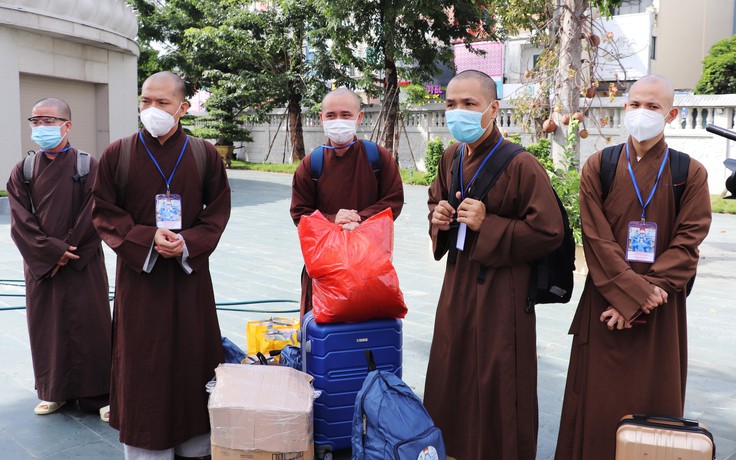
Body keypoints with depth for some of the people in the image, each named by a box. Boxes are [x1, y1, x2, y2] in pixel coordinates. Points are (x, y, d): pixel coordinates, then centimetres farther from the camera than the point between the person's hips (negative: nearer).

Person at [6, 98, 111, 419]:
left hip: (83, 266, -3)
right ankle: (55, 391, 25)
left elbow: (93, 217, -8)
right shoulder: (23, 171, 4)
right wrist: (52, 250, -14)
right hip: (40, 266, 3)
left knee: (90, 326, 1)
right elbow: (20, 221, -3)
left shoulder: (88, 166, -4)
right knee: (47, 326, 10)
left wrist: (68, 254, -11)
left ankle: (98, 393, 13)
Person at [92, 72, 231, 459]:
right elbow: (104, 212, 1)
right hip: (137, 272, 0)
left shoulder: (204, 155, 2)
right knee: (141, 361, 3)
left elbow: (218, 210, 4)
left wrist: (189, 242, -13)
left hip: (190, 272, 1)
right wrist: (146, 238, -14)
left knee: (192, 354, 6)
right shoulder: (117, 154, 0)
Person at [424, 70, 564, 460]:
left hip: (500, 293, -7)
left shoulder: (521, 165, -16)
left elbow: (548, 233, -17)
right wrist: (437, 217, 0)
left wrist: (487, 224, -21)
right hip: (457, 285, 7)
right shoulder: (451, 158, 6)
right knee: (451, 380, 18)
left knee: (496, 389, 4)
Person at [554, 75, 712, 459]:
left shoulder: (691, 174, 2)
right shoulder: (598, 167, 1)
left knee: (655, 400, 9)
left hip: (661, 310, 0)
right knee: (599, 403, 6)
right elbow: (596, 238, -6)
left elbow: (688, 243, -6)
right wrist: (635, 291, -15)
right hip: (605, 305, 0)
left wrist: (644, 298, -15)